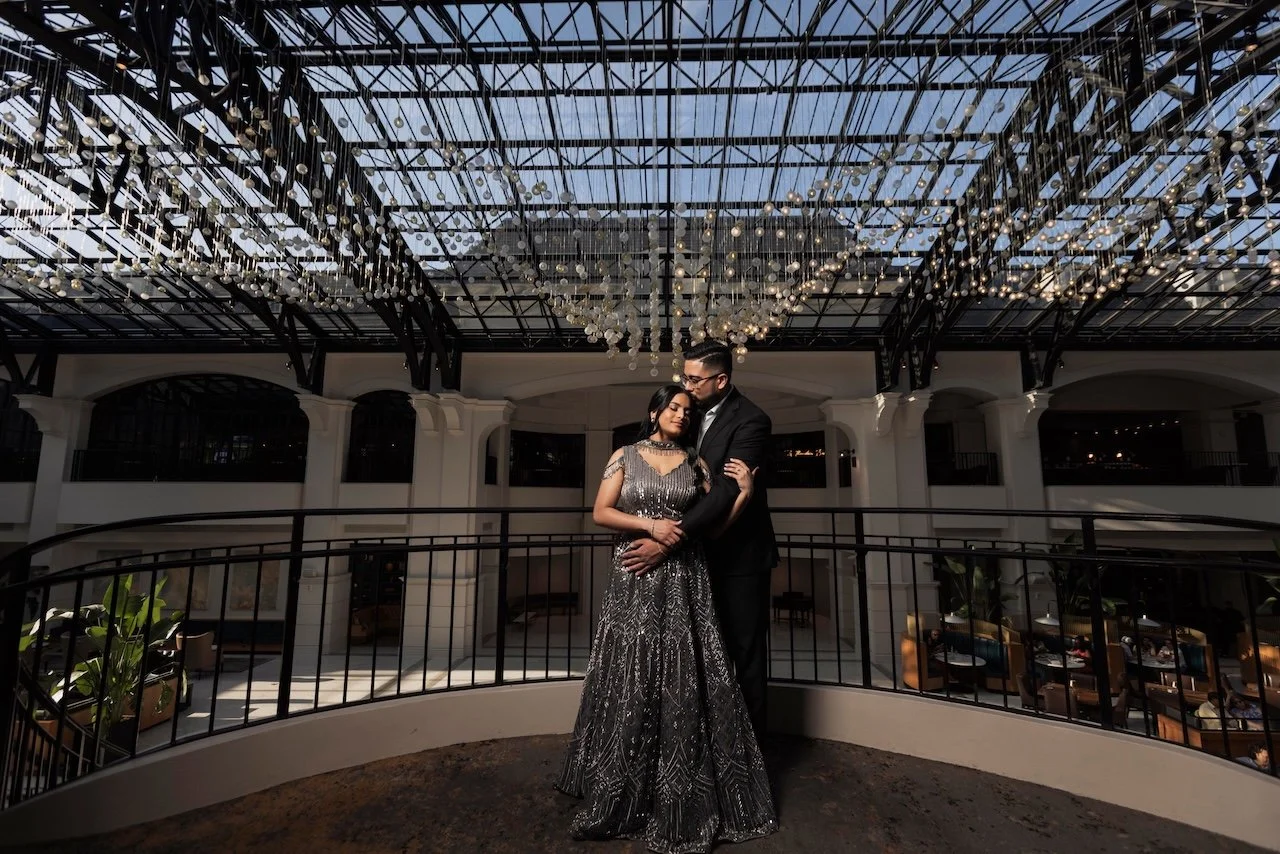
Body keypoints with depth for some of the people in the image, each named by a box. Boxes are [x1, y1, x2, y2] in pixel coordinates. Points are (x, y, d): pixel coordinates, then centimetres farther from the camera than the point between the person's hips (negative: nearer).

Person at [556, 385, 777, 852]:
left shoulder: (696, 464, 8)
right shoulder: (625, 456, 5)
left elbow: (714, 527, 5)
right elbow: (601, 513, -3)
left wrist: (744, 492, -8)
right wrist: (650, 524, -14)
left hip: (684, 583, 1)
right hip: (634, 581, -1)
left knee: (683, 682, 4)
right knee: (631, 681, 6)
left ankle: (683, 798, 23)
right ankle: (620, 792, 28)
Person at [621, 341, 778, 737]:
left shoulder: (750, 421, -20)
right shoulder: (697, 410, 3)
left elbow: (726, 491, -29)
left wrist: (666, 542, -33)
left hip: (740, 554, -7)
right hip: (704, 549, 7)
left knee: (746, 649, 9)